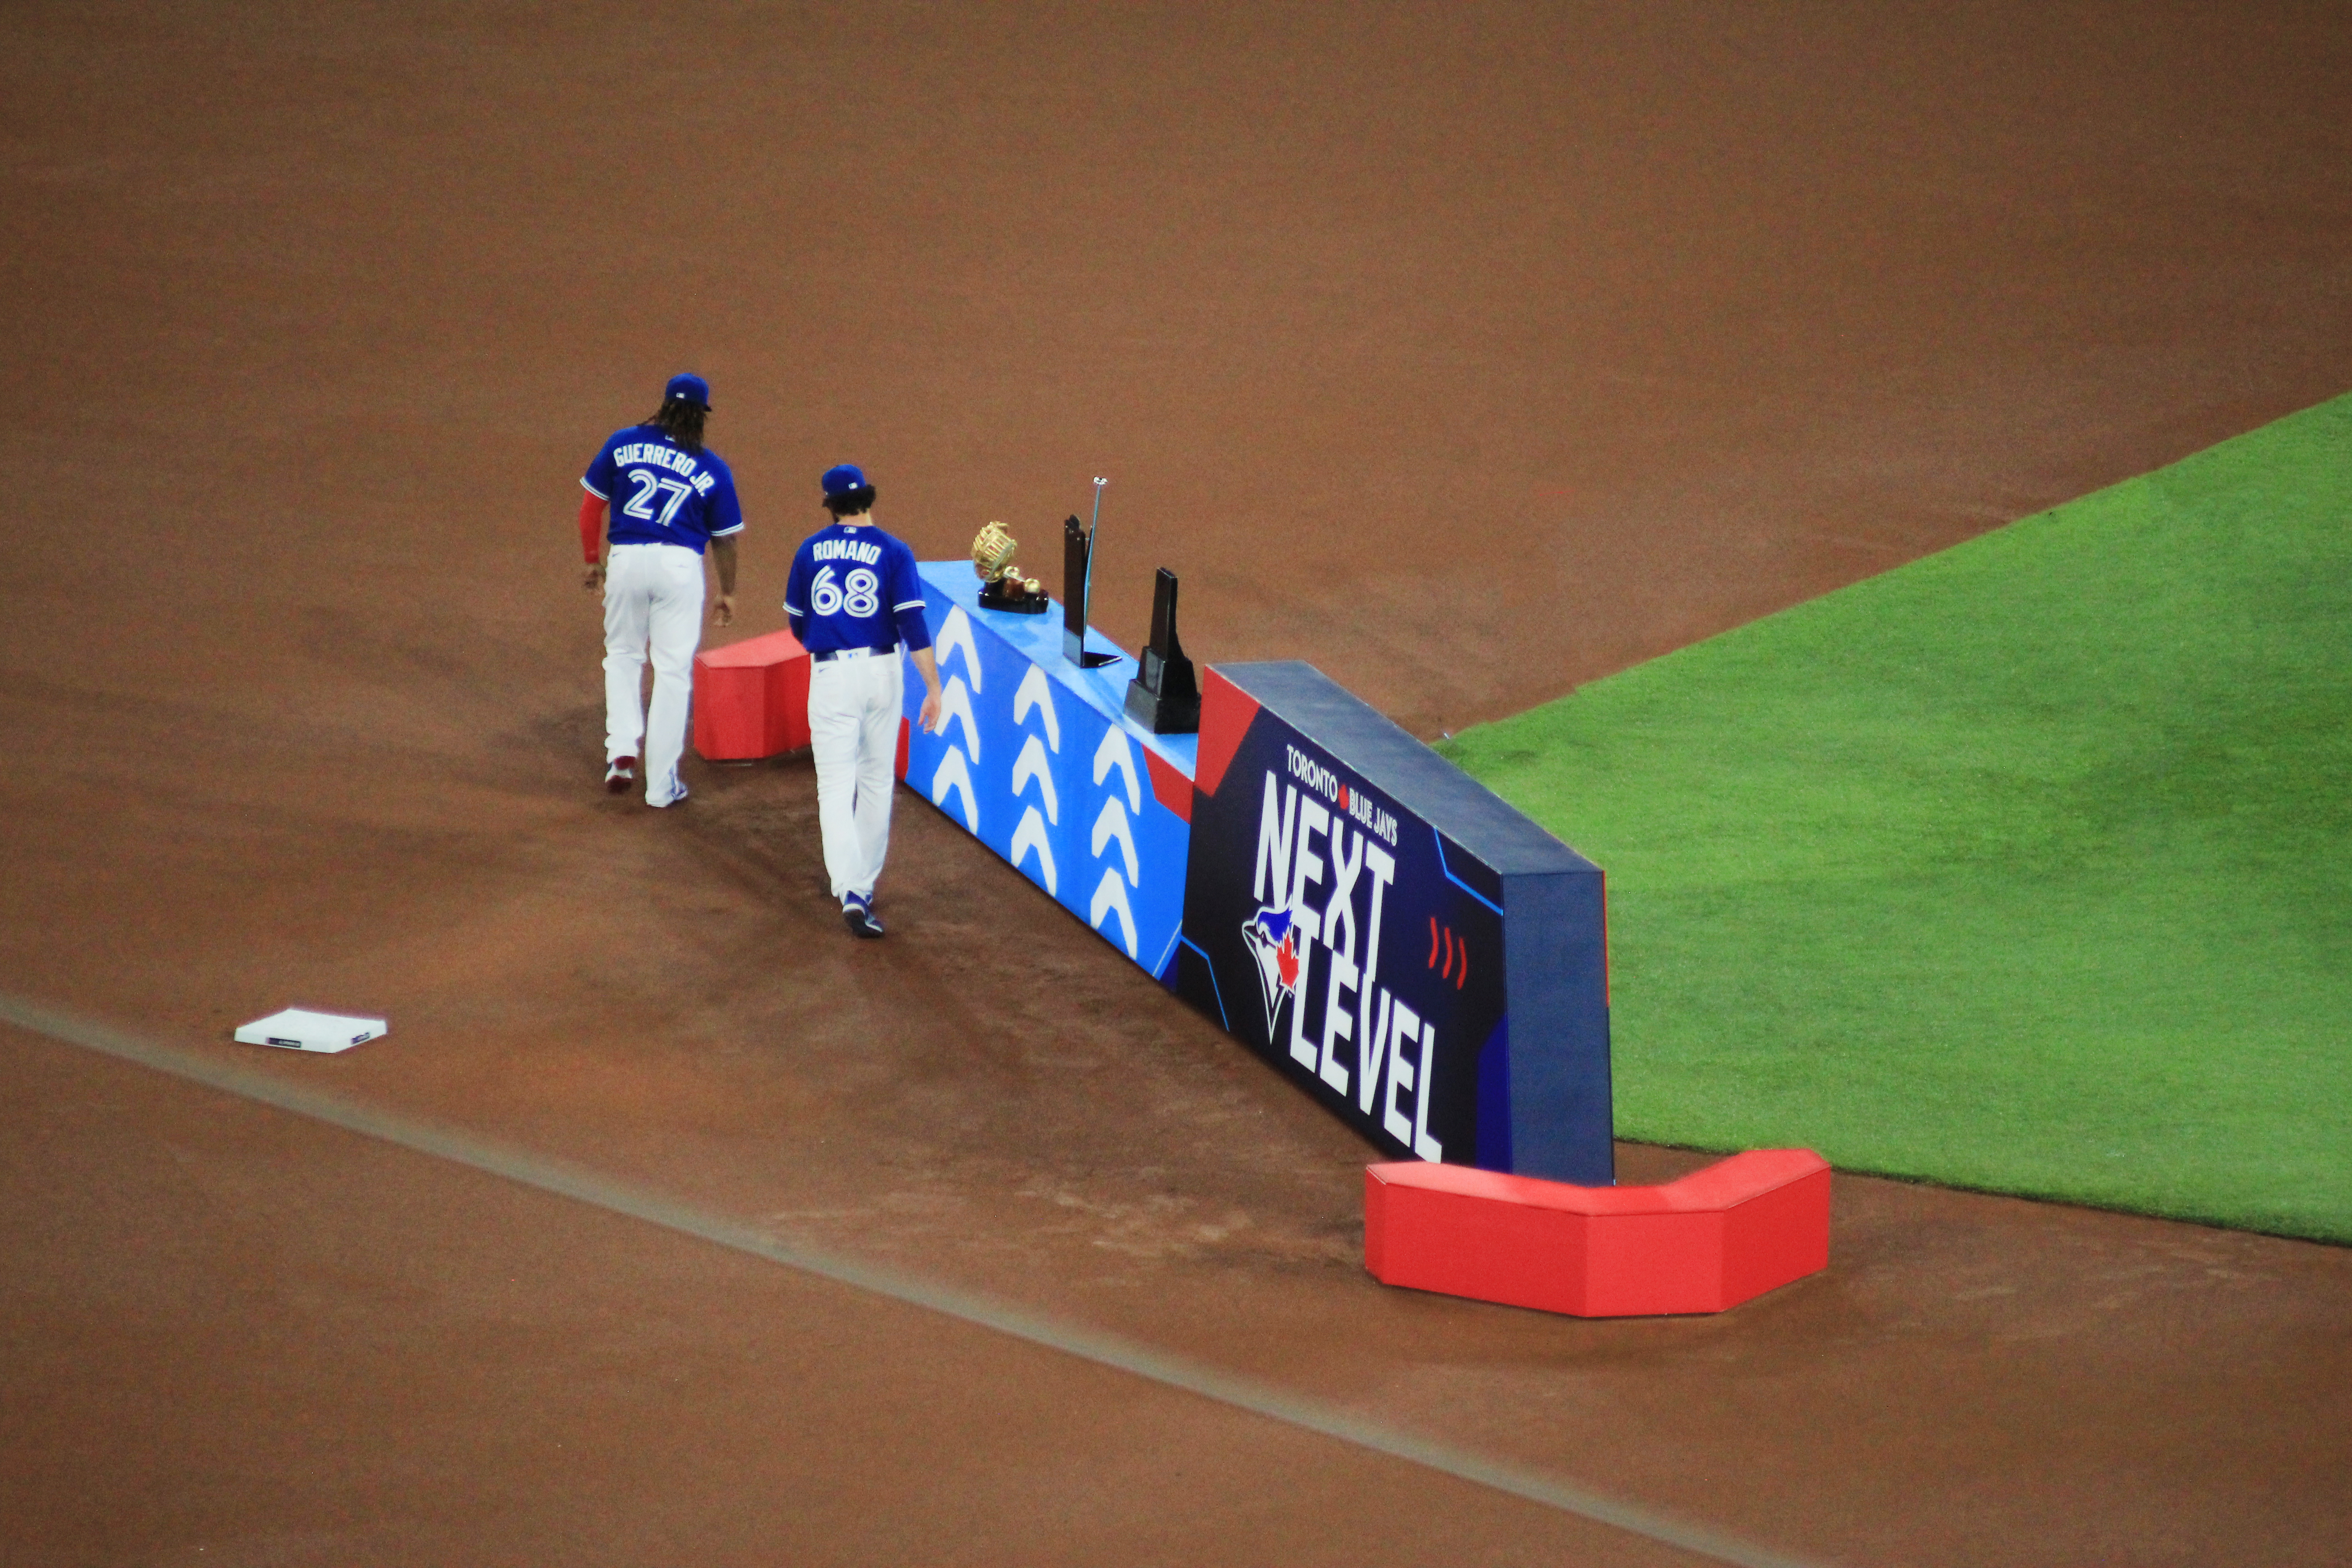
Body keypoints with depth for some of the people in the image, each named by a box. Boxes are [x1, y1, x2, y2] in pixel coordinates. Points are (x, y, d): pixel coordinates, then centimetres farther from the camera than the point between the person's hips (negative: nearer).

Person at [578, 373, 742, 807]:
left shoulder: (622, 444, 4)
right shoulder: (711, 469, 2)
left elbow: (592, 506, 7)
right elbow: (724, 538, 7)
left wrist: (593, 560, 19)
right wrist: (727, 592, 20)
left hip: (626, 560, 1)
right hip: (681, 565, -1)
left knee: (622, 654, 22)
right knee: (673, 669, 6)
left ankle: (621, 750, 3)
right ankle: (661, 784, 8)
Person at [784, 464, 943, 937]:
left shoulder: (809, 551, 4)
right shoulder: (893, 552, -2)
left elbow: (797, 625, 12)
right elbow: (913, 625, -10)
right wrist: (933, 688, -11)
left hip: (829, 673, 0)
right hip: (882, 672, 0)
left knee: (836, 787, -4)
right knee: (877, 781, 17)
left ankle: (850, 890, -22)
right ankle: (864, 884, 25)